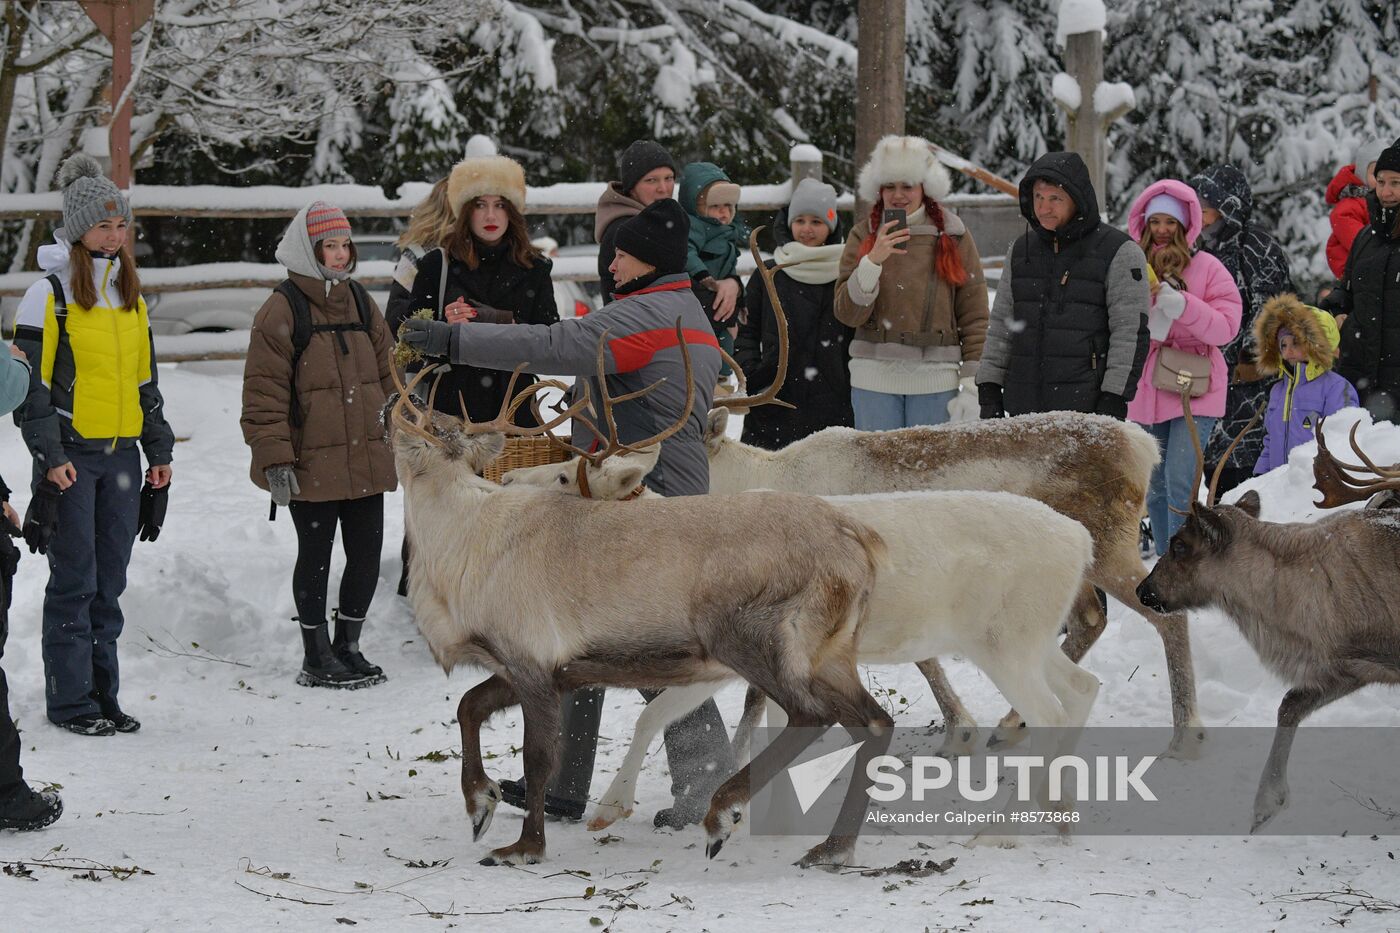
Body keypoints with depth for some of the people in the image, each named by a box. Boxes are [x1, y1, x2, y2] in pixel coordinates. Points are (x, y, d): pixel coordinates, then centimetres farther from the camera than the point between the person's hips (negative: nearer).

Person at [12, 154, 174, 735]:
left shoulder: (130, 296, 14)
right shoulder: (49, 294, -5)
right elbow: (31, 384, -7)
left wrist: (159, 450, 16)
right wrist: (50, 457, -14)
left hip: (122, 454, 6)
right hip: (72, 455, -6)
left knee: (109, 582, 8)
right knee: (74, 580, -4)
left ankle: (103, 693, 14)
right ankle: (70, 700, 3)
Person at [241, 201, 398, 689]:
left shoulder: (359, 302, 12)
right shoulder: (283, 310, -9)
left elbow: (388, 374, 19)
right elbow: (264, 390, -12)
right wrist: (274, 459, -16)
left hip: (365, 460, 6)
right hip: (311, 463, -6)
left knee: (367, 554, 9)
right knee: (316, 556, 5)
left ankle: (347, 645, 26)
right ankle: (316, 656, 17)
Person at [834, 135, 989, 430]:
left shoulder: (954, 237, 5)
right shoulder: (864, 236, 7)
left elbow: (974, 317, 6)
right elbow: (848, 313, -3)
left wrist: (971, 385, 0)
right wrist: (873, 260, -17)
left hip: (935, 380, -1)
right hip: (874, 378, 1)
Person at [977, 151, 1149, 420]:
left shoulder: (1120, 253, -3)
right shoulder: (1022, 250, 15)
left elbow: (1131, 333, -7)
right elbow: (1001, 326, 19)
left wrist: (1113, 401, -14)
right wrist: (989, 392, 11)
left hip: (1087, 408, -6)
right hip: (1024, 408, 6)